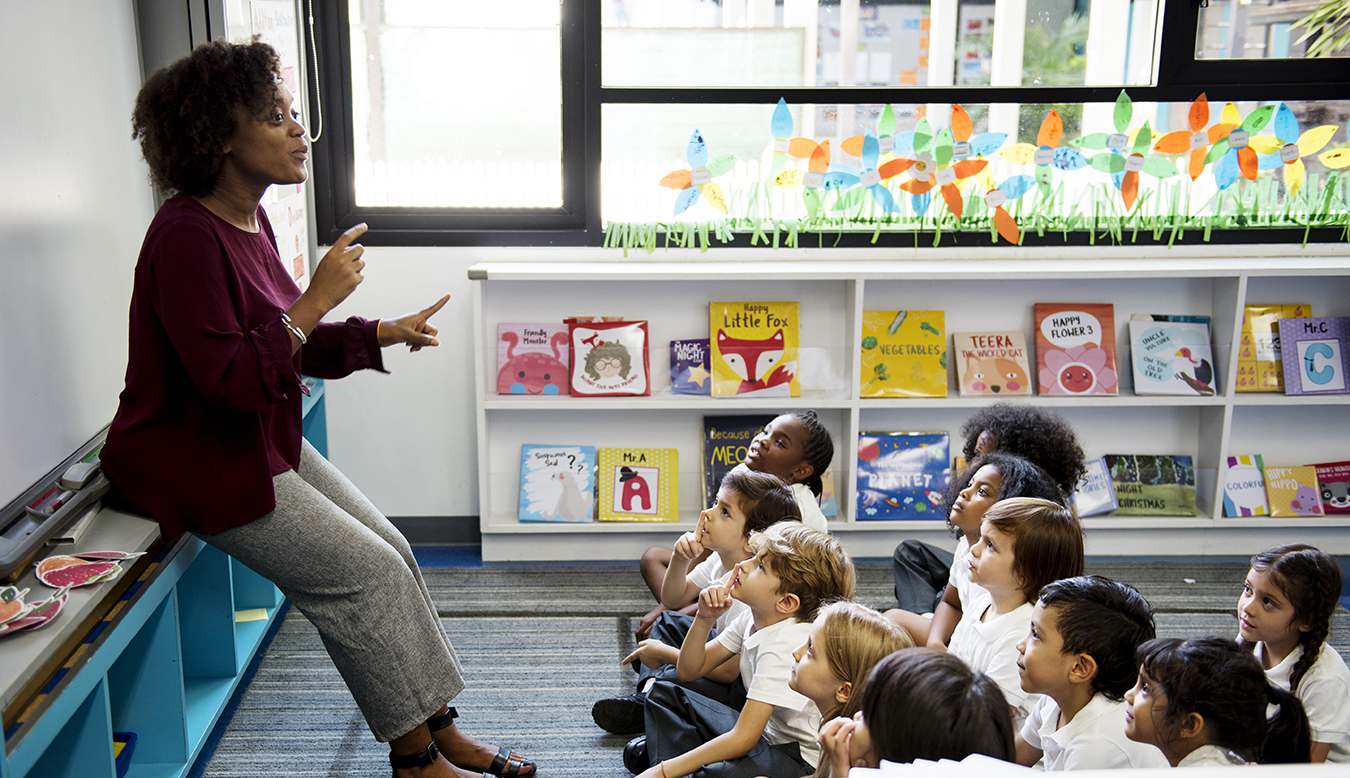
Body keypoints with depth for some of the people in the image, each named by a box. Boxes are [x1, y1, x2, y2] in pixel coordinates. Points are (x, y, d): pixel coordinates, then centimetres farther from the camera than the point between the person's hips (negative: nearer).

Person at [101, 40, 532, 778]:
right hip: (198, 461, -9)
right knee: (370, 575, -11)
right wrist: (316, 301, -26)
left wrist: (380, 334, 3)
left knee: (392, 552, 4)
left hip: (263, 440, 10)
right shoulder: (187, 235, -23)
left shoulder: (250, 220, 6)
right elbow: (230, 379, -29)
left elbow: (288, 344, 14)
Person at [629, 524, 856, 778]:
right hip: (762, 730, 9)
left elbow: (742, 740, -30)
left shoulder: (785, 646, -29)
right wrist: (704, 620, -12)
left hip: (800, 756, -9)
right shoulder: (752, 618, -3)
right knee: (666, 694, 15)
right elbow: (689, 671, 7)